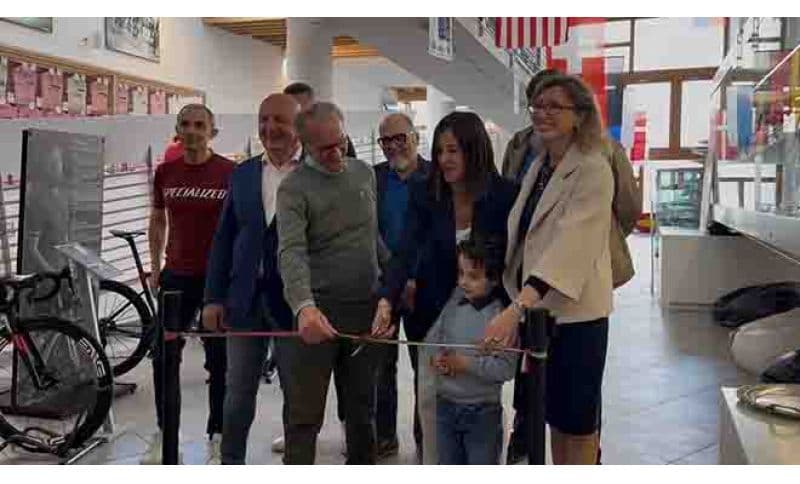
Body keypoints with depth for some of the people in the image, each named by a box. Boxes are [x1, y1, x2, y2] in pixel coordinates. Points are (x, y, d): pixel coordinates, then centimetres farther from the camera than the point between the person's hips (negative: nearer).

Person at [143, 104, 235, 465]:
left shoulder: (230, 173, -8)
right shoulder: (165, 172, 4)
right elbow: (158, 220, 15)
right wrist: (155, 266, 11)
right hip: (176, 276, 4)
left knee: (219, 361, 5)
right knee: (163, 358, 9)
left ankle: (218, 436, 19)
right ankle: (164, 432, 25)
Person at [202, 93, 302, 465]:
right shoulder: (243, 174, 9)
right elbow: (223, 239, 10)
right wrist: (213, 297, 4)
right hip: (245, 299, 4)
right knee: (239, 390, 14)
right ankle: (230, 463, 31)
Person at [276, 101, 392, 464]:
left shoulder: (365, 173, 9)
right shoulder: (294, 188, -9)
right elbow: (291, 252, -24)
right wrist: (305, 306, -39)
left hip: (366, 309, 5)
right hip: (318, 313, -5)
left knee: (362, 407, 17)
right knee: (305, 412, 3)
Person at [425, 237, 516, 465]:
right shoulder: (454, 305, -1)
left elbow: (506, 368, -23)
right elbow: (431, 339, 9)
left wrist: (466, 363, -23)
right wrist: (436, 359, -11)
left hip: (482, 411, -5)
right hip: (446, 405, 5)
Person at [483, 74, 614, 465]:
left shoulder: (593, 170, -15)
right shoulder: (538, 166, 11)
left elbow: (569, 243, -29)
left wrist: (516, 307, -39)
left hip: (574, 312, -7)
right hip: (538, 307, 7)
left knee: (577, 419, 6)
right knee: (554, 414, 19)